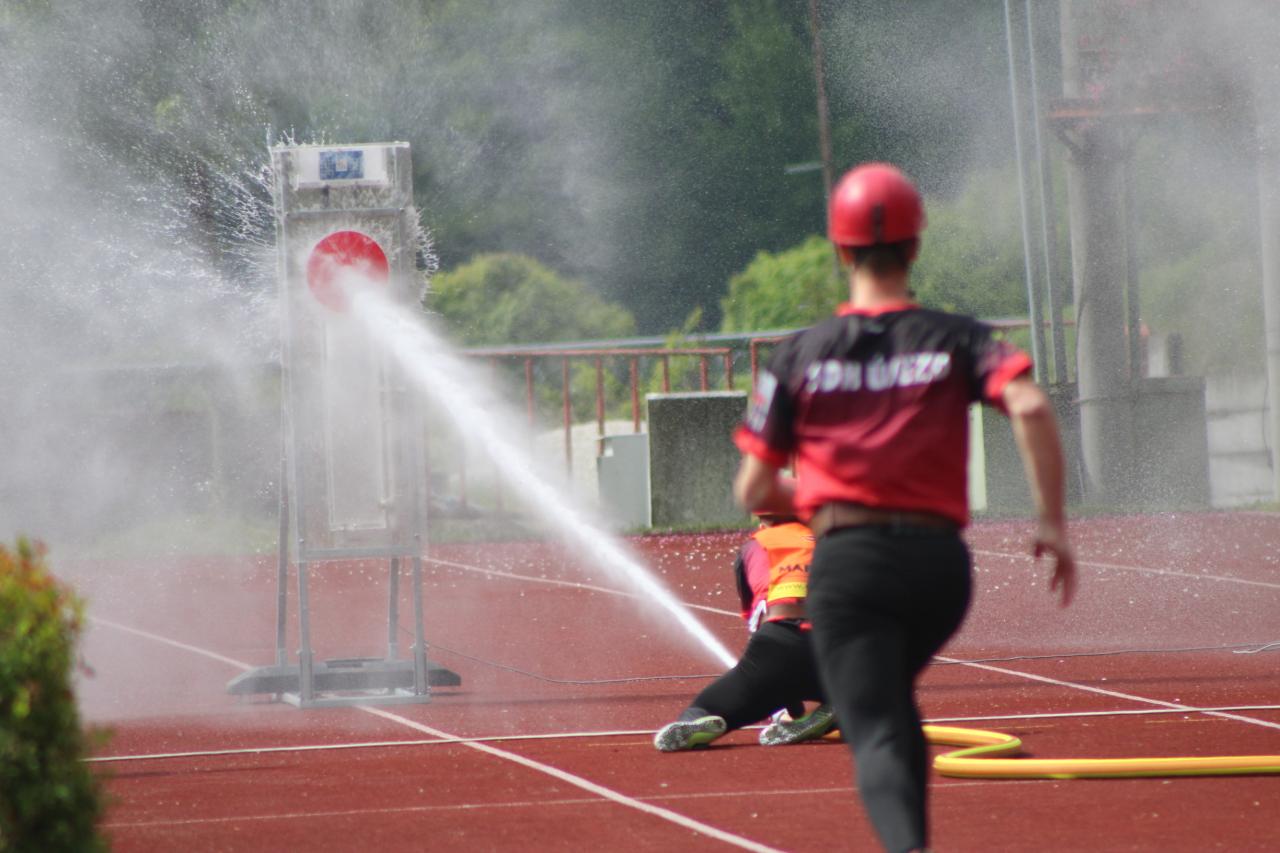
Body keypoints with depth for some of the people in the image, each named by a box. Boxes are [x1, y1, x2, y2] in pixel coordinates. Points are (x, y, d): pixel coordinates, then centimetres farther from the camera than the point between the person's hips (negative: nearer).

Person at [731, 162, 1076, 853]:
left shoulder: (798, 357, 8)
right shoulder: (957, 338, 8)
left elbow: (753, 492, 7)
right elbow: (1031, 407, -11)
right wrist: (1052, 523, -8)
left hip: (846, 561, -2)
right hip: (939, 556, 2)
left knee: (875, 733, -9)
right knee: (892, 699, 28)